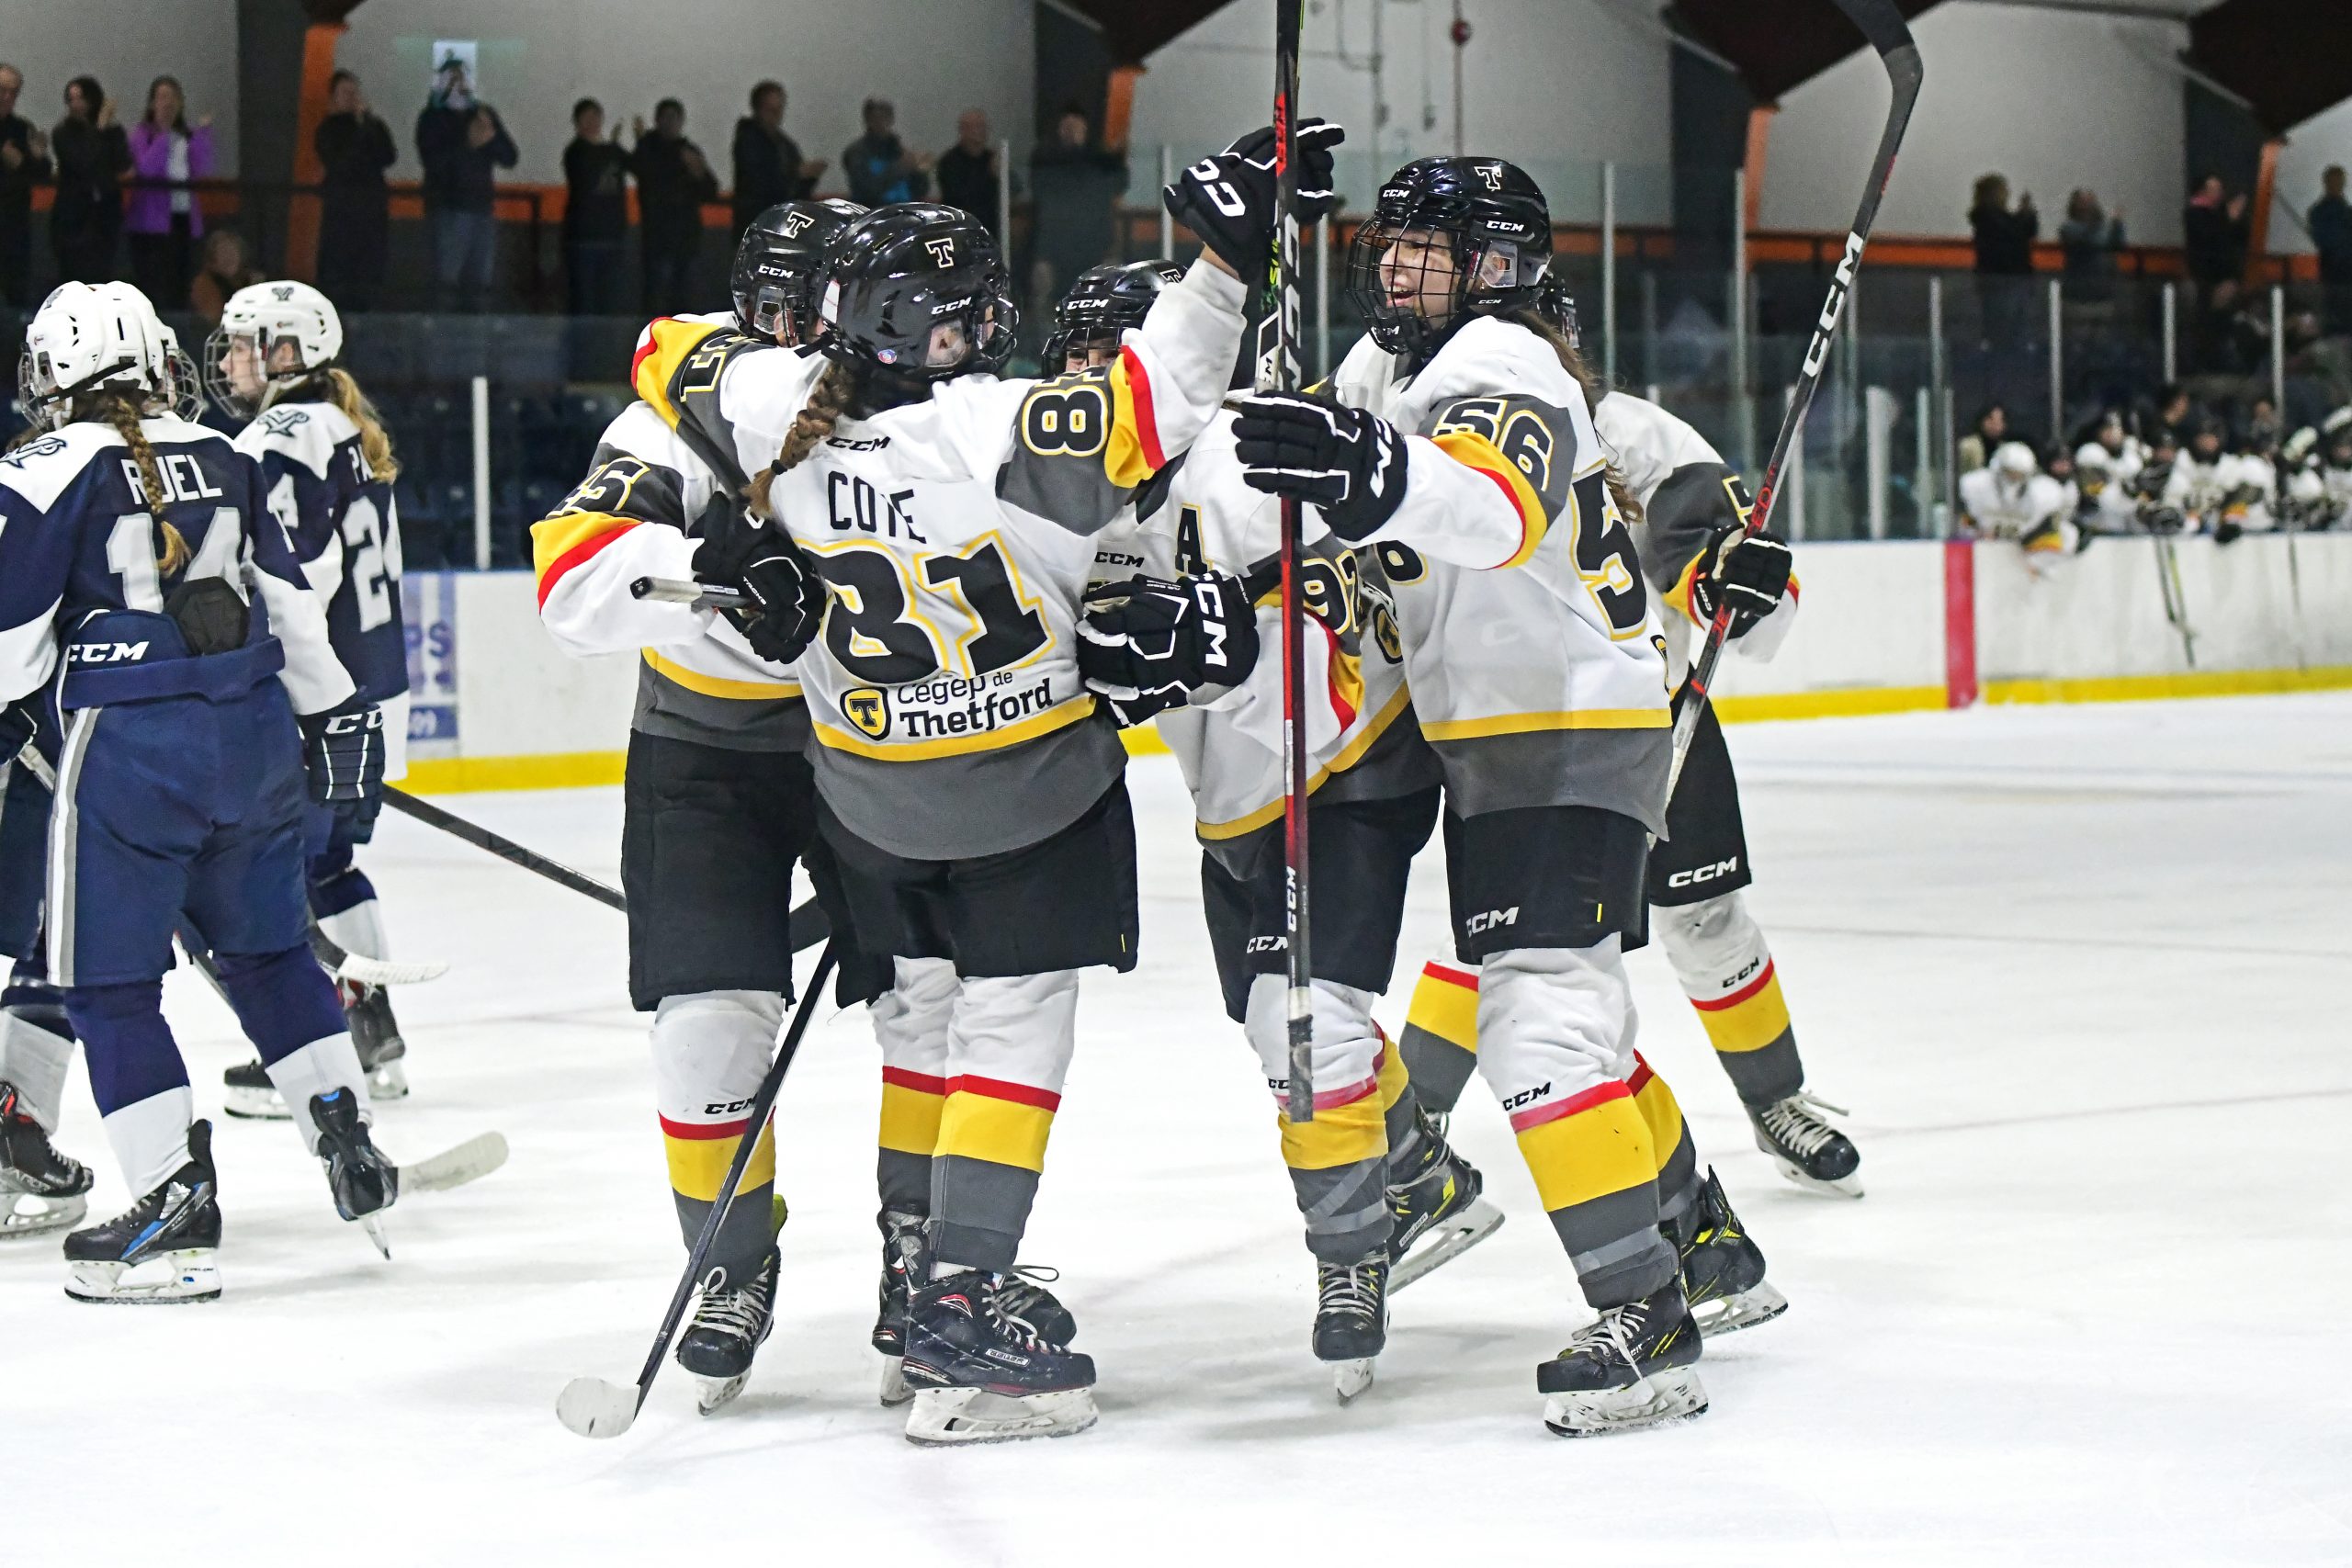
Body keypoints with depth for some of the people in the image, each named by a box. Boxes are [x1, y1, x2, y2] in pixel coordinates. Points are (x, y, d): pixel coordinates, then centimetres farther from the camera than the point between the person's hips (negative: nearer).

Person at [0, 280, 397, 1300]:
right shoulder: (222, 460, 10)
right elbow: (290, 603, 15)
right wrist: (335, 719, 24)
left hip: (130, 749, -6)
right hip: (255, 732, 6)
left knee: (109, 983, 2)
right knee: (270, 948, 21)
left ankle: (177, 1201, -3)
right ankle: (349, 1146, 20)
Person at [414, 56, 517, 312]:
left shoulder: (484, 115, 16)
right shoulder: (433, 118, 4)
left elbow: (510, 158, 11)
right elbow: (431, 159, -11)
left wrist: (492, 137, -8)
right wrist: (467, 144, -19)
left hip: (482, 207, 4)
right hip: (448, 207, -4)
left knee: (477, 282, 2)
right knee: (447, 281, -12)